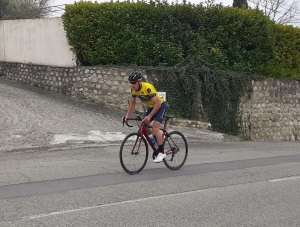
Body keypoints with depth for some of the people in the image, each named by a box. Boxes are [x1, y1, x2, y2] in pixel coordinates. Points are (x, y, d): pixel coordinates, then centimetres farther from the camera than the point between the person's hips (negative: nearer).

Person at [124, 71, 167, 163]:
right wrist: (127, 115, -8)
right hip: (151, 107, 8)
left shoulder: (148, 88, -33)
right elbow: (132, 103, 3)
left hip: (160, 106, -8)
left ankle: (161, 153, -14)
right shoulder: (134, 89, -11)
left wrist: (149, 116, -35)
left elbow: (158, 103, -33)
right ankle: (157, 139, 24)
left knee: (155, 128, -20)